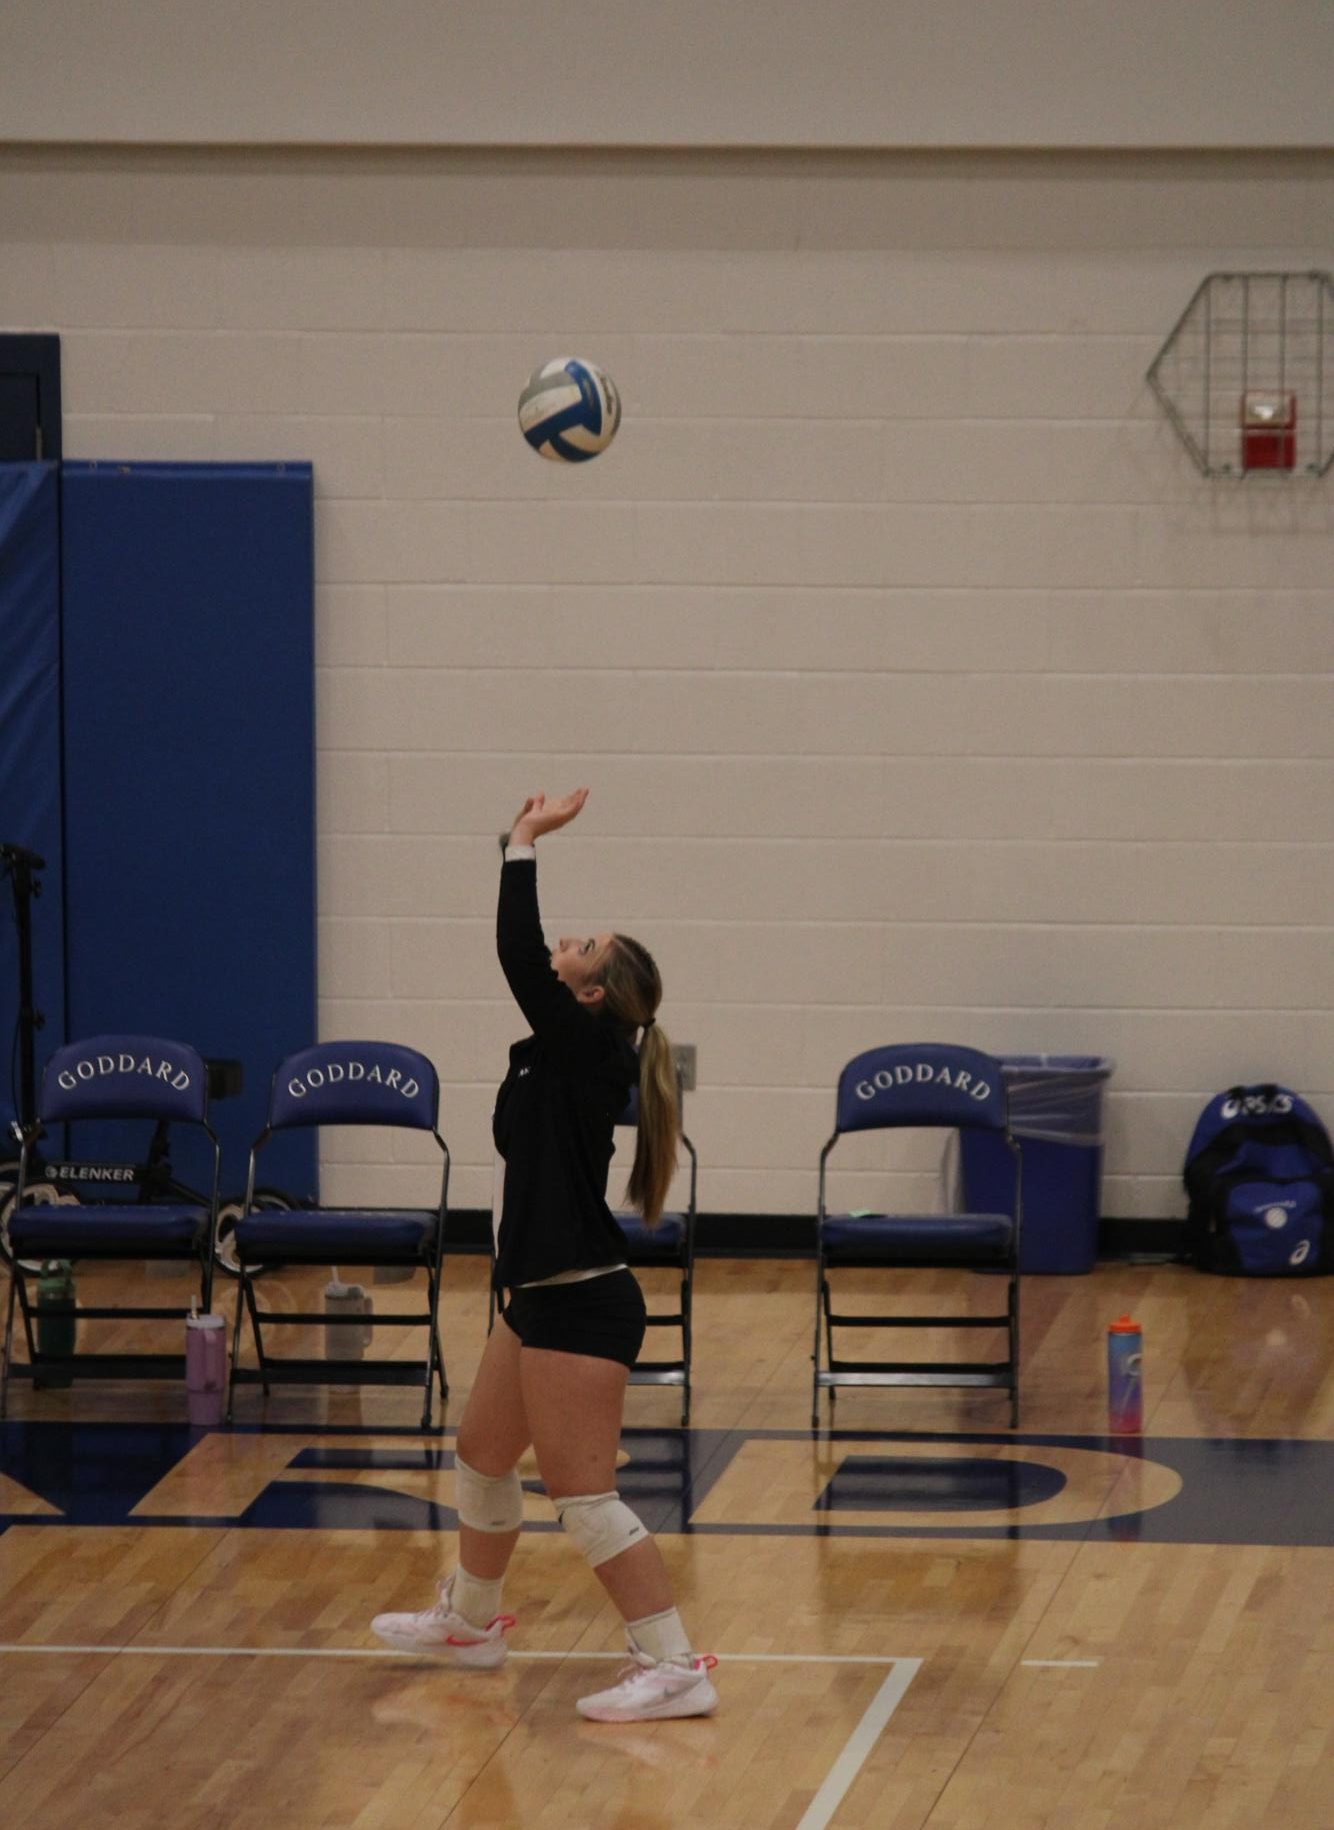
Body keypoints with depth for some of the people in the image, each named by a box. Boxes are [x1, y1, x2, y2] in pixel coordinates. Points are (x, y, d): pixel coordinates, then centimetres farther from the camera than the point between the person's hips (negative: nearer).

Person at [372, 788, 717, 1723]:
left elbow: (519, 957, -26)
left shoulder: (586, 1050, -17)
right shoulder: (565, 1056, 8)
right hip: (545, 1299, 10)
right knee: (482, 1455, 24)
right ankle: (470, 1619, 44)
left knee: (585, 1495, -10)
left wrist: (526, 845, -20)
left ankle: (674, 1666, -9)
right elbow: (526, 957, 20)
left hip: (581, 1307, -10)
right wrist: (524, 844, 14)